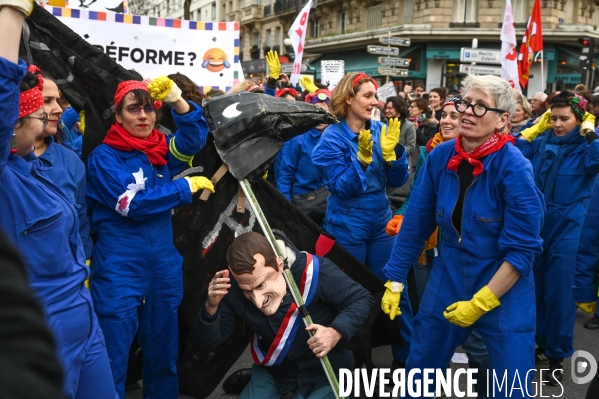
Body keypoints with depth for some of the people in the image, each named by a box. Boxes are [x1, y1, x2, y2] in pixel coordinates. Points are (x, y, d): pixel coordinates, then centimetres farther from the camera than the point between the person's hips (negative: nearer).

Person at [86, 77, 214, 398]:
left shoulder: (161, 147, 8)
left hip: (163, 266, 5)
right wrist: (186, 187, -12)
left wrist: (177, 100, -21)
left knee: (164, 356, 18)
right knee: (113, 361, 1)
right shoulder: (104, 156, -7)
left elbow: (195, 137, -7)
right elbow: (132, 204, -17)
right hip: (119, 271, -5)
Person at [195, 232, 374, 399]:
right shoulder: (234, 287, -20)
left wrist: (336, 332, -37)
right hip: (272, 370, 3)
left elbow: (362, 300, -19)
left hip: (324, 371, -2)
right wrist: (211, 307, -34)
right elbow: (208, 341, -14)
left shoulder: (315, 271, -33)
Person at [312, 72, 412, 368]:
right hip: (347, 227, -4)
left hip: (381, 223, 4)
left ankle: (405, 354, 24)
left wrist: (392, 150, -16)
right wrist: (362, 158, -28)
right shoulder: (332, 138, -10)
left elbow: (397, 181, -1)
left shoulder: (380, 131, 2)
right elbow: (342, 187, -16)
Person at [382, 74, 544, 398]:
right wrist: (394, 281, 0)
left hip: (505, 291, -4)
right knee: (419, 372, 15)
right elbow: (415, 223, 0)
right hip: (448, 279, 4)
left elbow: (522, 249, -19)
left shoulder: (514, 168, -20)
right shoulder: (439, 157, -8)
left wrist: (480, 304, -19)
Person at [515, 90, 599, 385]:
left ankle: (557, 355, 18)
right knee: (536, 290, 15)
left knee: (559, 294, 2)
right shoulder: (542, 143, 5)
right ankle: (541, 343, 33)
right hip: (535, 226, 5)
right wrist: (536, 127, -2)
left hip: (566, 230, -4)